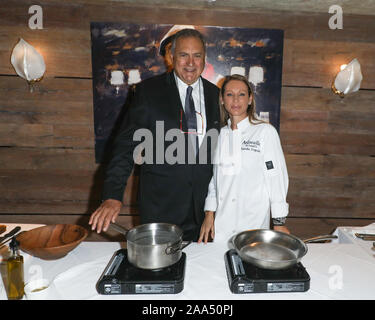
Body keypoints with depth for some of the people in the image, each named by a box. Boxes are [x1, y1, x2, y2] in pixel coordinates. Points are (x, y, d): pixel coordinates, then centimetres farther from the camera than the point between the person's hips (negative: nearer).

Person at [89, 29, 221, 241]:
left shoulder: (215, 94, 5)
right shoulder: (149, 90, -5)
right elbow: (128, 144, -9)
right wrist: (113, 196, -18)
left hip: (204, 204, 3)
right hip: (160, 206, -2)